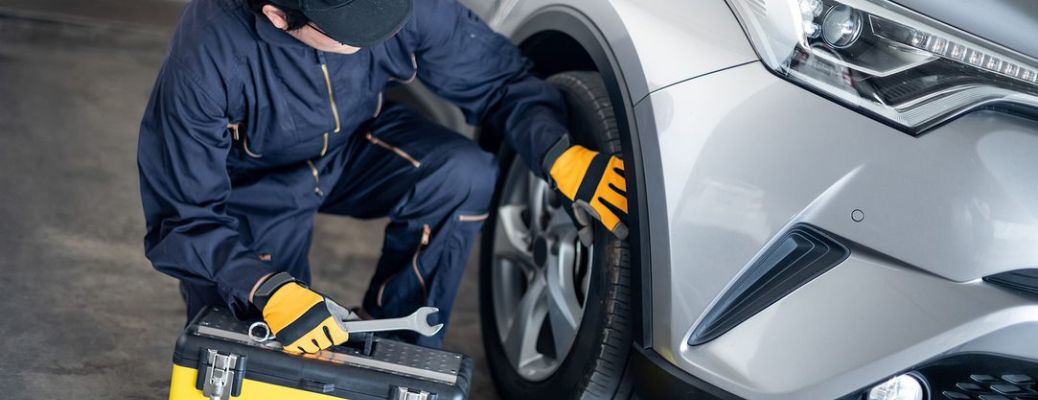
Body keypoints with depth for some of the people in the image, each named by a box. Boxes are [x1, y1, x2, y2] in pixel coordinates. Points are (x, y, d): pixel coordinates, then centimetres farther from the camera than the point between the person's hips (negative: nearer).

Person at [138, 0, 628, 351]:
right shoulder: (208, 55, -36)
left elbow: (495, 79, -13)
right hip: (253, 190, -3)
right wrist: (270, 293, -42)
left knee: (465, 175, -27)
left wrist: (562, 157, -31)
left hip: (352, 147, 3)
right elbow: (183, 219, -27)